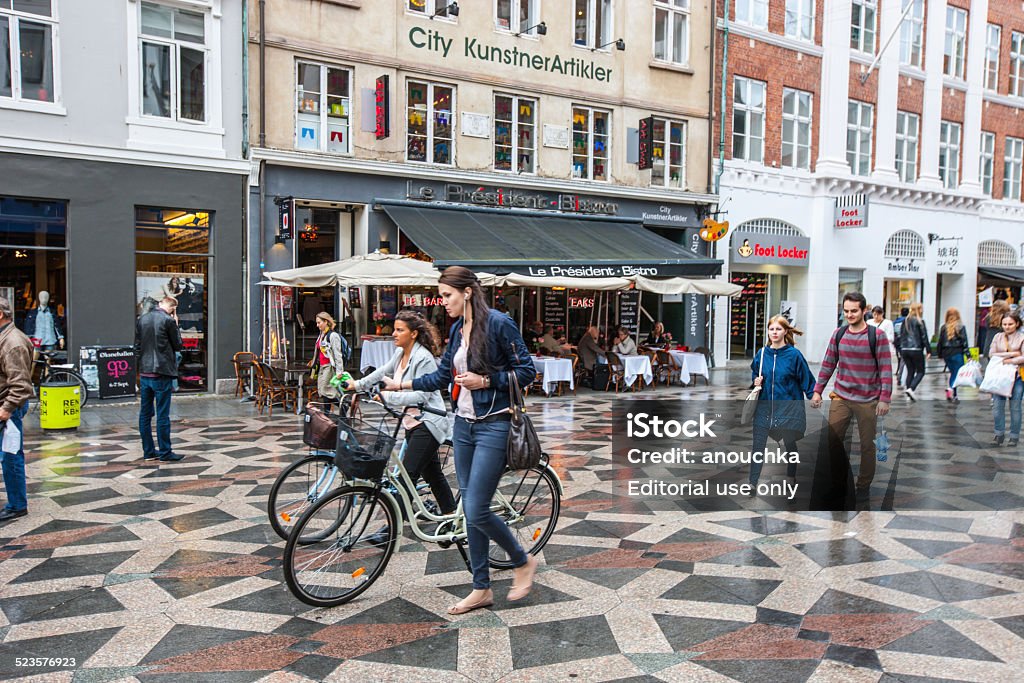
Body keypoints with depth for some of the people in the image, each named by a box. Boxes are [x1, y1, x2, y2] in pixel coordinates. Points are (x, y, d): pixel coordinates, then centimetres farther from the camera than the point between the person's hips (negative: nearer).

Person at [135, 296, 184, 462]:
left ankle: (148, 451, 16)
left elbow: (137, 346, 13)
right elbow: (178, 346, -2)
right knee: (163, 415, -2)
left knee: (145, 414, 10)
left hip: (144, 373, 6)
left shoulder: (141, 320, 8)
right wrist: (176, 326, 5)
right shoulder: (168, 320, -10)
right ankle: (165, 453, 2)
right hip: (162, 374, -6)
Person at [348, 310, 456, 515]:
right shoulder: (400, 353, 8)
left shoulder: (423, 358, -19)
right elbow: (383, 372, 21)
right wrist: (357, 384, 16)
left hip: (427, 423, -9)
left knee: (408, 473, -13)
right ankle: (451, 516, 28)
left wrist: (388, 396, -25)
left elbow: (421, 395, -25)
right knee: (432, 473, 16)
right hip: (412, 422, 9)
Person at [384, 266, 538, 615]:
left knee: (476, 511, -9)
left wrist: (484, 381, -18)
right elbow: (442, 376, 15)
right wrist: (401, 384, 10)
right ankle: (481, 589, 22)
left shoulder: (498, 323, -12)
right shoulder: (457, 330, 11)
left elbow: (526, 371, -11)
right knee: (469, 509, 10)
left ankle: (523, 561, 16)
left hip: (493, 426, -8)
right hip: (464, 425, 8)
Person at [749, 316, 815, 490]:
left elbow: (807, 381, -6)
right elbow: (755, 375, 18)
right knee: (758, 446, -3)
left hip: (788, 409, -3)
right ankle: (752, 483, 2)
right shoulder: (762, 354, 2)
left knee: (790, 446, 13)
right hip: (765, 407, 3)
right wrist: (756, 382, -3)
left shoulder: (794, 355, -9)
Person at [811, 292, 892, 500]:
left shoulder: (877, 336, -7)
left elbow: (886, 369, -7)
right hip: (840, 398, 3)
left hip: (867, 401, -3)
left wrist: (885, 398, -13)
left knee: (867, 444, 6)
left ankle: (863, 485, 20)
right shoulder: (838, 334, 5)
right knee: (833, 441, 5)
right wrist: (817, 391, 6)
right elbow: (828, 365, 10)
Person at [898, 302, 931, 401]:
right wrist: (928, 351, -4)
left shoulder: (905, 321, 9)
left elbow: (901, 336, 13)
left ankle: (909, 394, 10)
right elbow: (924, 337, -9)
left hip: (905, 350, 6)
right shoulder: (919, 322, -9)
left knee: (910, 371, 12)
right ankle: (911, 389, -14)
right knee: (920, 372, 5)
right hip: (916, 350, -6)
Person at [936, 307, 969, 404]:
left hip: (946, 353, 4)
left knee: (953, 373, 16)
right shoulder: (961, 327, -3)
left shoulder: (944, 327, 4)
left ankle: (954, 395, 13)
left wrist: (940, 354, 14)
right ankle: (951, 388, -25)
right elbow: (964, 341, -8)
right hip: (957, 353, -4)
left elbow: (940, 341, 5)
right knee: (957, 373, 0)